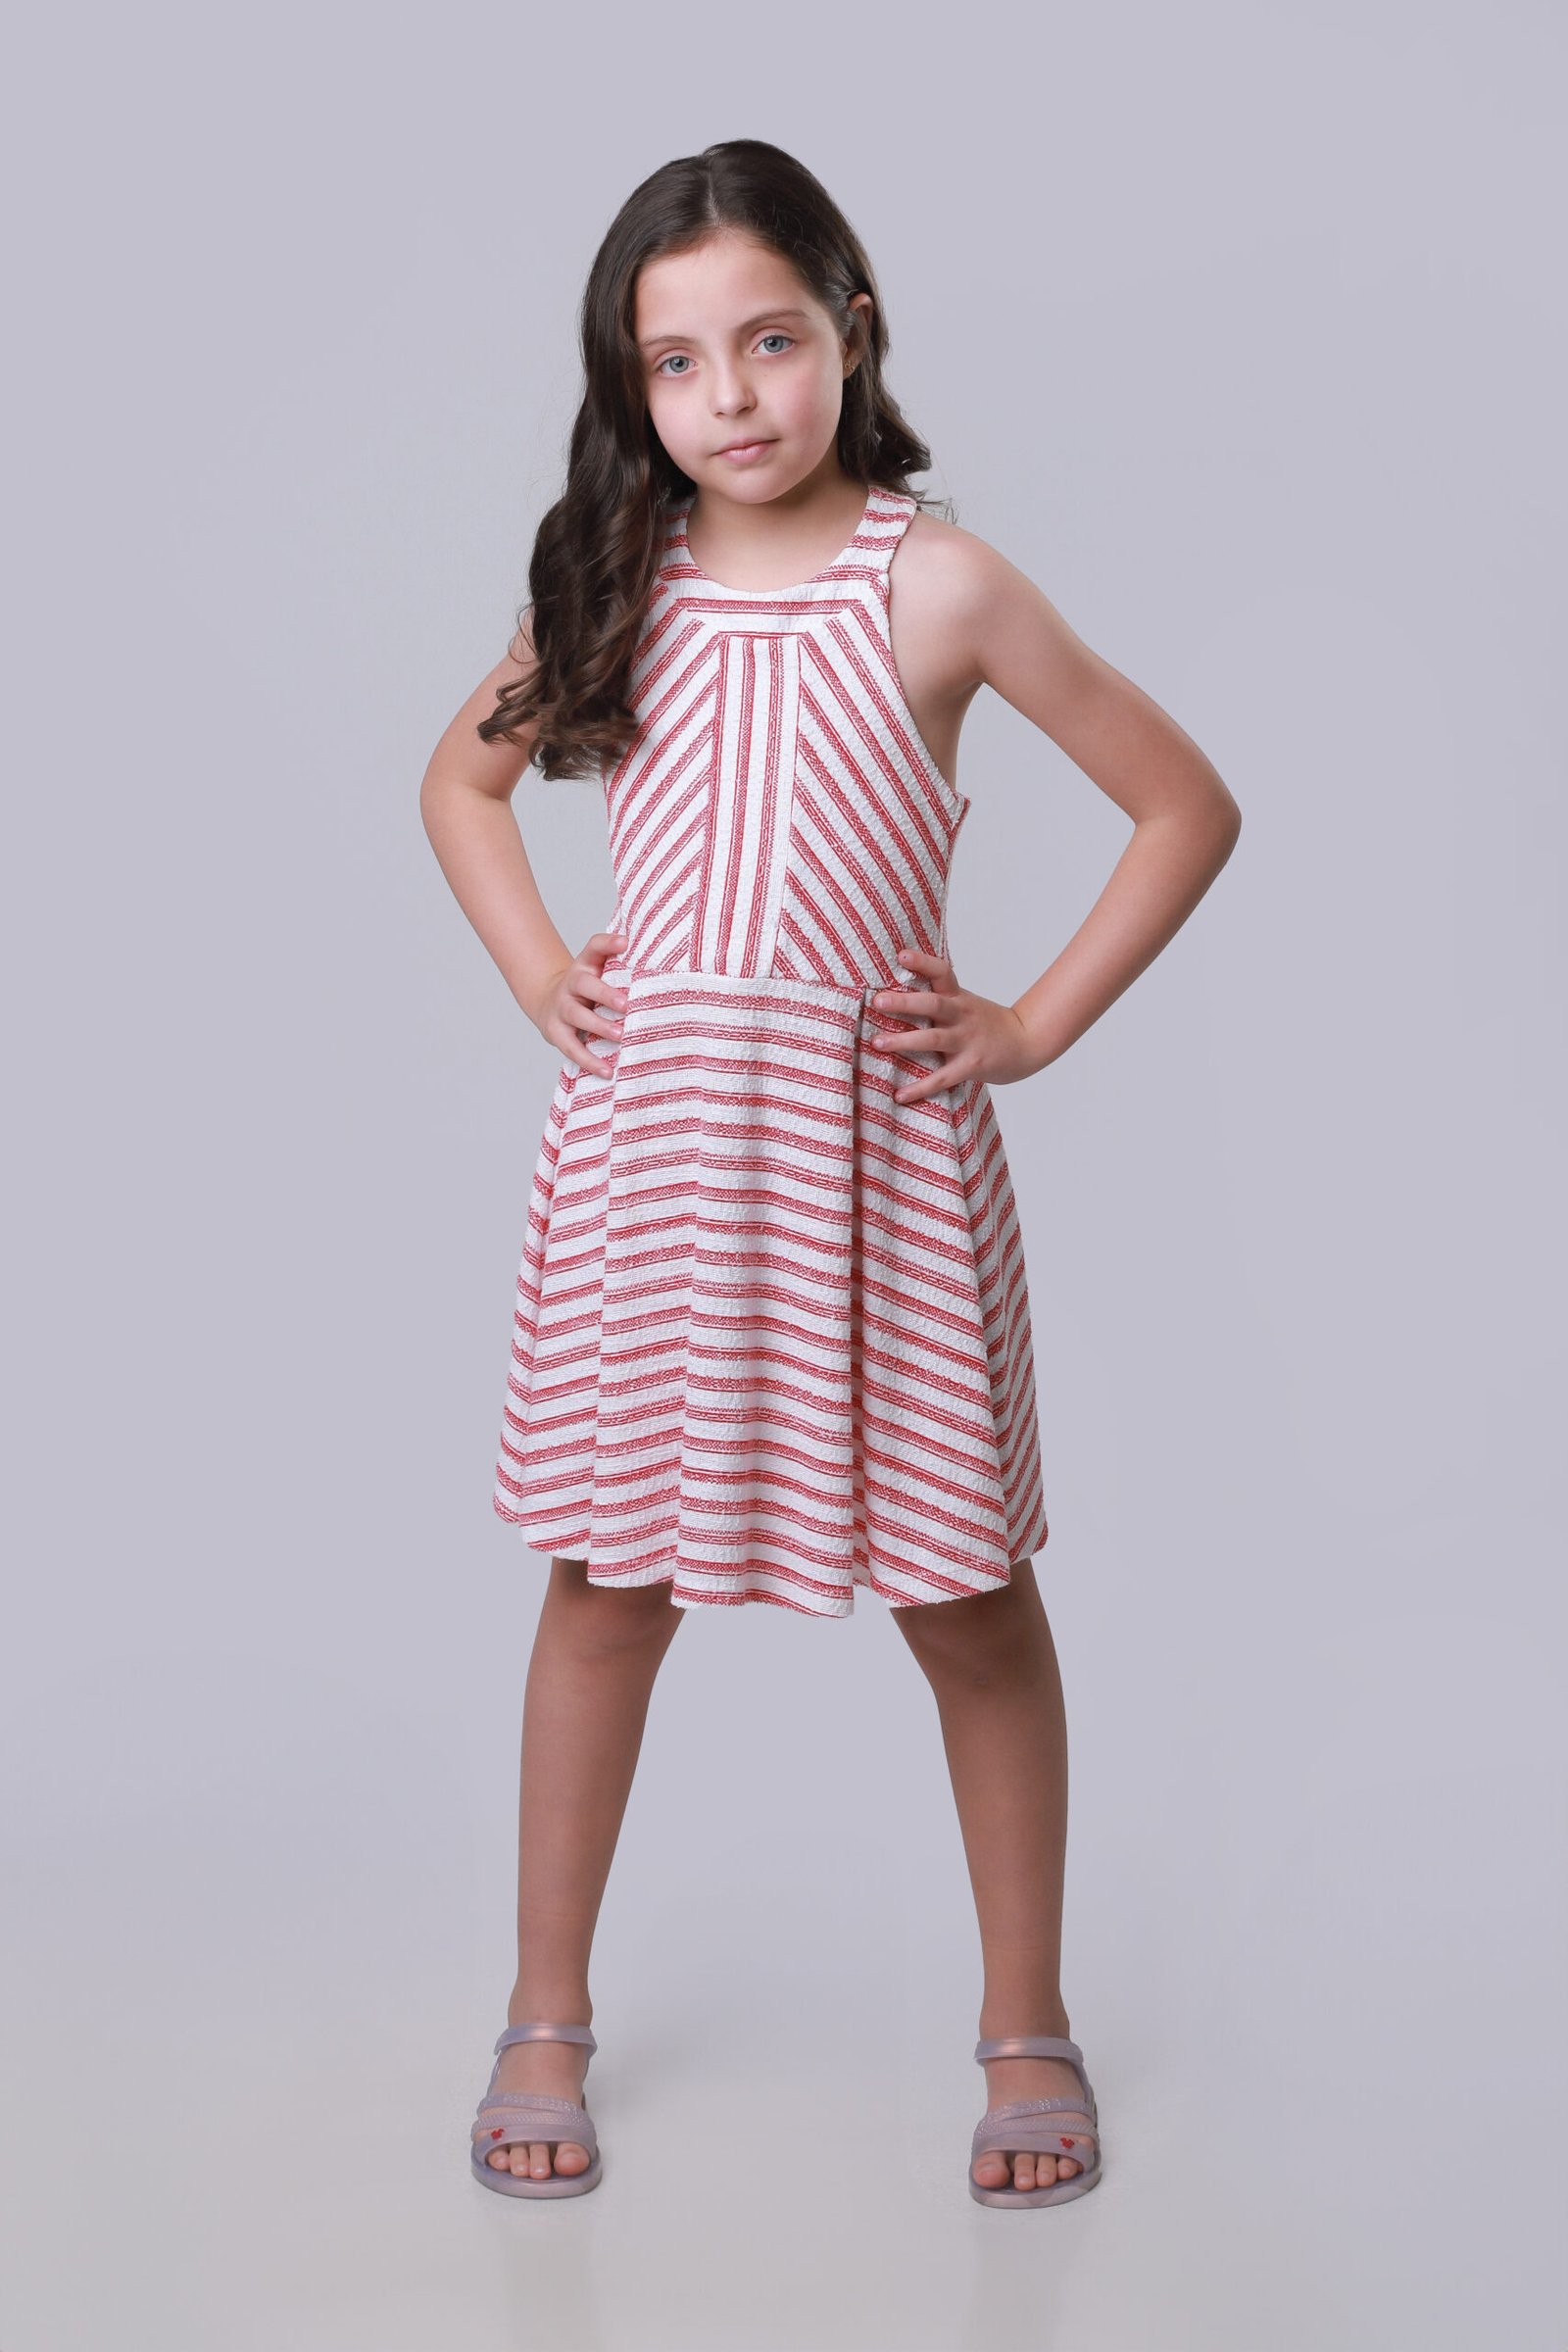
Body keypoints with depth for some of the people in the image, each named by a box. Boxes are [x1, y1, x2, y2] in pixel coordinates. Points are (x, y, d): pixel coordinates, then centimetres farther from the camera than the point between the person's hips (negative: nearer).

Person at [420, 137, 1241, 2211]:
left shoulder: (935, 585, -4)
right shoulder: (617, 587, 5)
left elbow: (1188, 808, 1)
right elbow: (462, 779, 23)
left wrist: (1034, 1027, -4)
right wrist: (534, 970, 8)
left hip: (874, 1132, -2)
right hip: (647, 1128, 2)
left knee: (967, 1591, 6)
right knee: (609, 1572, 8)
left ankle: (1025, 2022, 22)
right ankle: (547, 2017, 24)